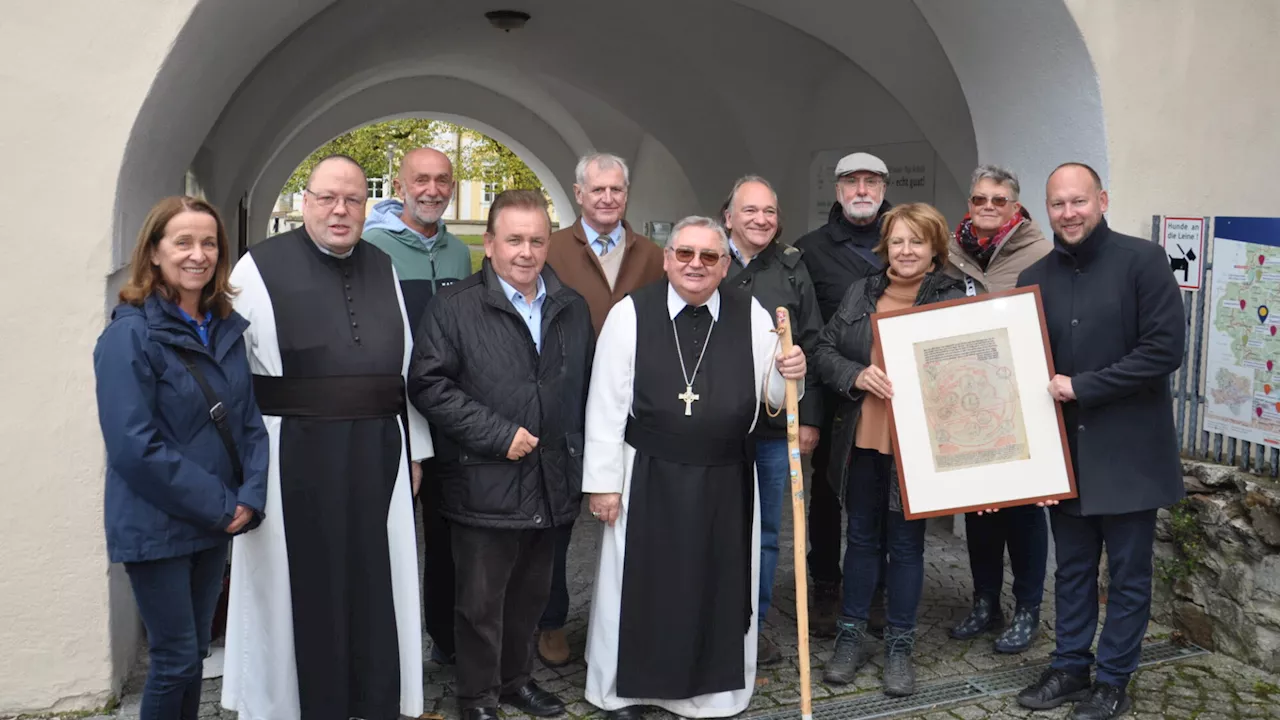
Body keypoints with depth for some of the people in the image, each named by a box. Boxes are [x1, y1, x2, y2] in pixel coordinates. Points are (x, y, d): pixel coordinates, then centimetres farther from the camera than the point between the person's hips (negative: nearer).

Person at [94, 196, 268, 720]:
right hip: (157, 526, -6)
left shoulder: (227, 329, 5)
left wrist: (250, 496, -8)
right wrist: (219, 505, -18)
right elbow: (134, 446, -20)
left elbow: (249, 419, 7)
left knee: (195, 653, 16)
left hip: (215, 521, 6)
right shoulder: (130, 334, -14)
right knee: (176, 660, 2)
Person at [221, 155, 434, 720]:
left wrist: (414, 449, 11)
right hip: (296, 458, -4)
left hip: (378, 454, 4)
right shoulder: (261, 268, -5)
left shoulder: (382, 267, 9)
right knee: (306, 588, 8)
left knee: (375, 584, 12)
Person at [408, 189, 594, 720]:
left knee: (531, 593, 19)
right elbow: (428, 385, -13)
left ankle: (517, 677, 38)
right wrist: (498, 434, -17)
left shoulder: (573, 309, 9)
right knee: (480, 600, 7)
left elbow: (585, 388, 16)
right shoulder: (454, 308, -8)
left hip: (552, 484, 5)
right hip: (484, 484, -5)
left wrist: (578, 457, 8)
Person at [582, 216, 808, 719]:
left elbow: (774, 396, 8)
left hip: (726, 481, 2)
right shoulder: (630, 313, -6)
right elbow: (606, 404, -5)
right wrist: (603, 482, -6)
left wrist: (790, 374, -15)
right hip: (648, 476, -2)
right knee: (641, 584, 10)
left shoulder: (751, 315, 1)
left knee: (719, 587, 12)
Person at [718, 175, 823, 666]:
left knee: (766, 530, 11)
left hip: (777, 425, 2)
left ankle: (754, 625, 25)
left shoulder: (793, 272, 6)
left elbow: (811, 347, 6)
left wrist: (810, 418, 2)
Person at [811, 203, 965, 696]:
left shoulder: (954, 299, -4)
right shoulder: (862, 292, 6)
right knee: (861, 537, 14)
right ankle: (851, 636, 27)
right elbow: (824, 350, 5)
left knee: (906, 543, 9)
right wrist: (855, 376, -14)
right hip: (861, 438, 3)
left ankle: (899, 646, 23)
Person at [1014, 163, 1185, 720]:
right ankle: (1070, 668, 28)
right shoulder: (1035, 279, 6)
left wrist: (1082, 387, -17)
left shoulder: (1142, 261, -9)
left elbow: (1165, 349, -16)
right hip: (1065, 449, 4)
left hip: (1127, 450, -4)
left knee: (1128, 575, 8)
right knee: (1072, 569, 15)